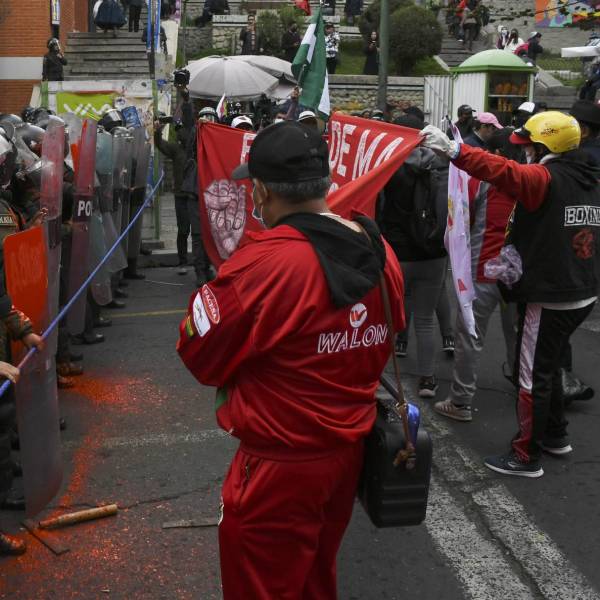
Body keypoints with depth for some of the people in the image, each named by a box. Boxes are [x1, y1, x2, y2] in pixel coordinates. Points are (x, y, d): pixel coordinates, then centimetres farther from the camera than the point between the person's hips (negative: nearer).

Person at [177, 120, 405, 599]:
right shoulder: (379, 252, -3)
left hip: (282, 467, -7)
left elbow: (199, 355, -14)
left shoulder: (262, 264, -26)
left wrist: (222, 285, 0)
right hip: (351, 449, 7)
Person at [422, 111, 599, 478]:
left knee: (533, 375, 2)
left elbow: (503, 171, -34)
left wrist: (453, 150, -40)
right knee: (549, 366, 24)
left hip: (549, 298, -9)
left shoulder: (547, 178, -17)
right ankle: (556, 436, 36)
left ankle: (527, 457, 11)